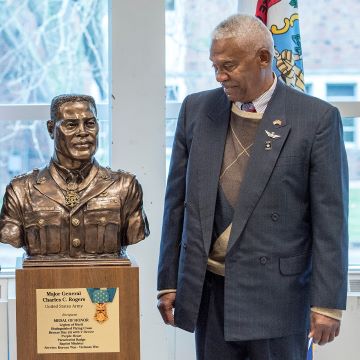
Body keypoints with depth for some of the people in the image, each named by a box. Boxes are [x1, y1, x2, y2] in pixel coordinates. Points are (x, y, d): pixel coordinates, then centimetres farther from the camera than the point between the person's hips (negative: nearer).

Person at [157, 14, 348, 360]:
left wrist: (327, 302, -9)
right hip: (208, 291, 4)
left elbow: (329, 218, -7)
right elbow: (177, 201, 10)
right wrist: (168, 282, 9)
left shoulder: (316, 118, -6)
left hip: (277, 295, -3)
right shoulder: (196, 110, 6)